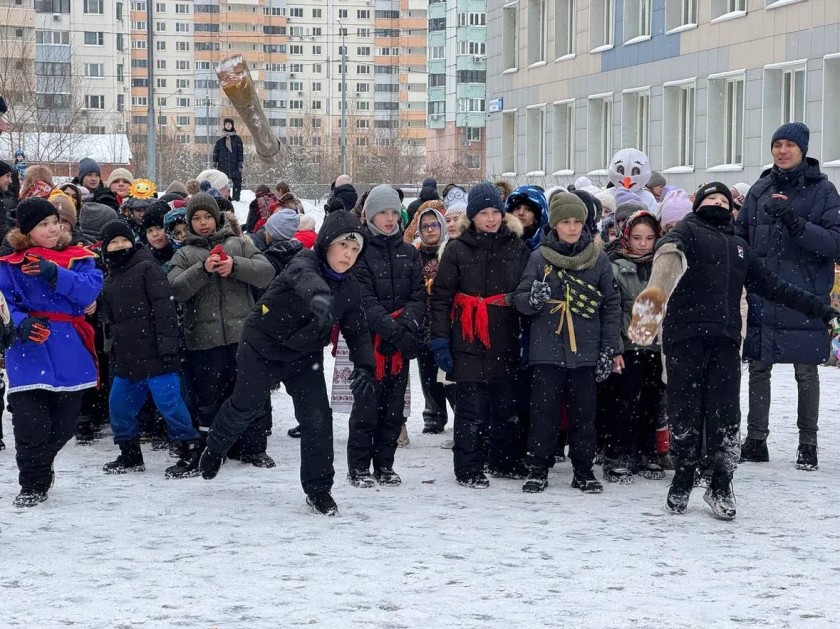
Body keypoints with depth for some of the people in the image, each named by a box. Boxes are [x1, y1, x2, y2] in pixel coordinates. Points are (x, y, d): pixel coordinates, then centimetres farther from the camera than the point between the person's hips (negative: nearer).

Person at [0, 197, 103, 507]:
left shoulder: (77, 258, 7)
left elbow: (90, 290, -10)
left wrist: (55, 274, -22)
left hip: (70, 355, 2)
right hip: (29, 354, -2)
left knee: (63, 424, 10)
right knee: (30, 423, -10)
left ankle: (40, 468, 36)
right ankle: (33, 485, 5)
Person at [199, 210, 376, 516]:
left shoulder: (349, 287, -6)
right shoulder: (306, 261, -25)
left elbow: (358, 331, 3)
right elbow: (304, 277, -51)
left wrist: (364, 366, -15)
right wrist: (319, 297, -75)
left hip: (305, 356, 4)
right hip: (263, 347, -4)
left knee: (318, 418, -8)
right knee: (245, 406, 11)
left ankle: (318, 488, 6)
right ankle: (215, 447, 42)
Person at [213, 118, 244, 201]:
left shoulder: (237, 139, 8)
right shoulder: (220, 140, 10)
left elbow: (240, 151, 5)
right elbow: (215, 151, 10)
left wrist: (240, 163, -2)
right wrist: (215, 163, 3)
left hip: (234, 163, 0)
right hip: (223, 164, 1)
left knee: (237, 181, -6)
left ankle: (236, 197, -1)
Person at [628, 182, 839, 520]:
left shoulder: (739, 247, 25)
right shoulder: (689, 231, 7)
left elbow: (772, 285, 29)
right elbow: (670, 245, -17)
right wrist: (668, 251, -43)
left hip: (725, 340, 4)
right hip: (685, 336, -4)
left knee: (725, 416, -1)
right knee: (685, 412, 0)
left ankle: (721, 486, 9)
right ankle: (682, 480, 14)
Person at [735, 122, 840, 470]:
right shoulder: (760, 189, 9)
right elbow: (740, 234, 16)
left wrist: (795, 223, -24)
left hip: (805, 299, -4)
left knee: (806, 372, 4)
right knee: (758, 368, 7)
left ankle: (807, 443, 13)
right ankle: (755, 439, 17)